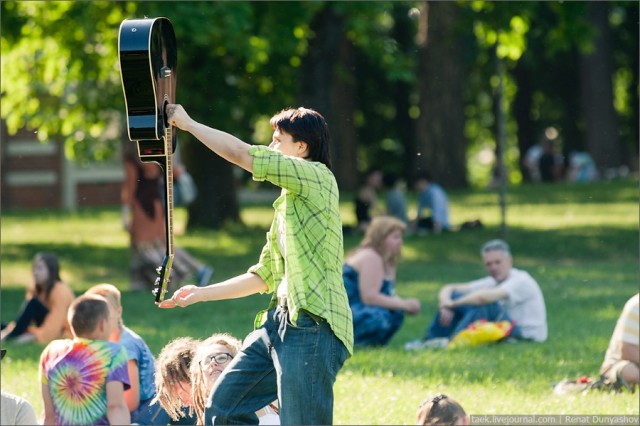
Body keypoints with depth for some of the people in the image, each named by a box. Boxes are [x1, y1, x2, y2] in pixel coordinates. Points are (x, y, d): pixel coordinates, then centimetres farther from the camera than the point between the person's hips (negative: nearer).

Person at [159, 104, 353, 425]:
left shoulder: (317, 177, -6)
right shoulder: (287, 204, 23)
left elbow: (240, 153, -13)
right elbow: (265, 276, 25)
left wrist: (187, 123, 0)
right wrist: (201, 294, 23)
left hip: (312, 328, -10)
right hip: (279, 322, 10)